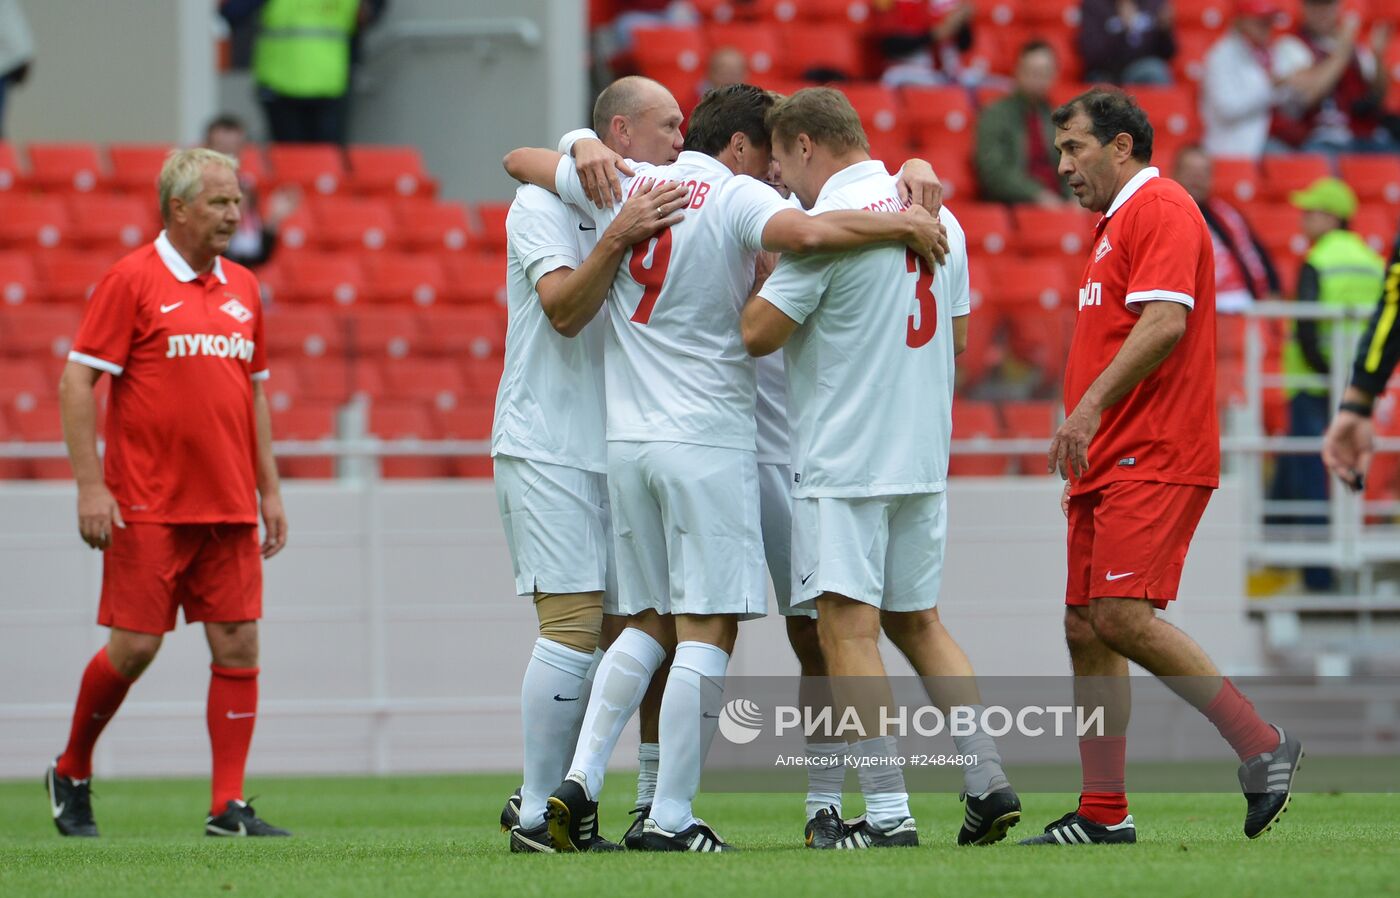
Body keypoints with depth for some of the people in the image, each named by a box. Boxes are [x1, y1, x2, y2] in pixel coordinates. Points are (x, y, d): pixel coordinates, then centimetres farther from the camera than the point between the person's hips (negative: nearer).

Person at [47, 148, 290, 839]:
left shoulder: (242, 288, 12)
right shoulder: (132, 280, -6)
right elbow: (77, 381, -7)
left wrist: (269, 489, 15)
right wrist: (90, 484, -13)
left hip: (229, 508, 5)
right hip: (149, 508, -5)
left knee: (238, 645, -2)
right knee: (134, 647, -4)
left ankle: (229, 807, 0)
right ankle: (70, 774, 19)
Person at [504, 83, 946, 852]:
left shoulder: (620, 185, 9)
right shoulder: (736, 198, -8)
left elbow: (520, 161, 25)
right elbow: (803, 234, -29)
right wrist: (904, 225, -17)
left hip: (627, 439, 7)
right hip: (708, 440, -7)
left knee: (645, 622, 17)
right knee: (708, 631, -3)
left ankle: (581, 778, 4)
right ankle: (670, 819, -6)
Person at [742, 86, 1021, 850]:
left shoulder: (827, 221, -14)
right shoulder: (936, 215, 10)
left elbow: (760, 334, -14)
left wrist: (758, 272, 4)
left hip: (842, 458, -8)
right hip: (924, 454, 8)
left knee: (848, 626, -6)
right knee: (915, 619, 18)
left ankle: (887, 811, -13)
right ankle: (988, 779, 11)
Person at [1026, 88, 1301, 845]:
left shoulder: (1161, 209, -8)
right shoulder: (1113, 226, 24)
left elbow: (1165, 322, -21)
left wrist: (1091, 405, -25)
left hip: (1153, 461, -10)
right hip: (1108, 465, 10)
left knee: (1122, 616, -20)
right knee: (1086, 629, 4)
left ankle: (1261, 746, -12)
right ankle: (1103, 813, 5)